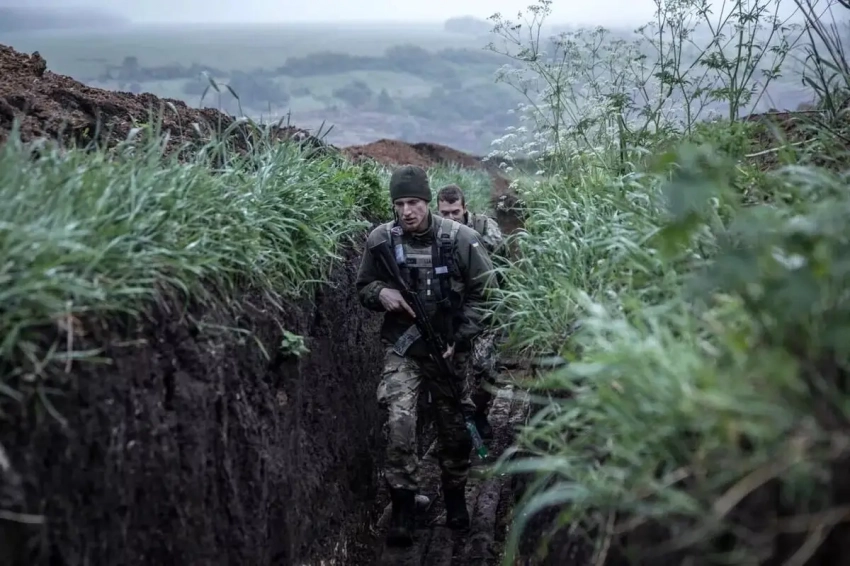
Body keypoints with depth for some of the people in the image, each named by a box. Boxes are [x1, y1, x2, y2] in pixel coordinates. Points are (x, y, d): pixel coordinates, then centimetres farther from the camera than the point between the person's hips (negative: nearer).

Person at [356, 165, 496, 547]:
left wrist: (460, 341, -11)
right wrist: (380, 293, -18)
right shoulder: (381, 239, -8)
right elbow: (363, 287, 6)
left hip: (450, 349, 0)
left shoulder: (461, 238, -12)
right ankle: (402, 508, -4)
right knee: (399, 421, -17)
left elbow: (482, 293, -4)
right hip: (402, 347, 0)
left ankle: (456, 499, 35)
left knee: (454, 429, 12)